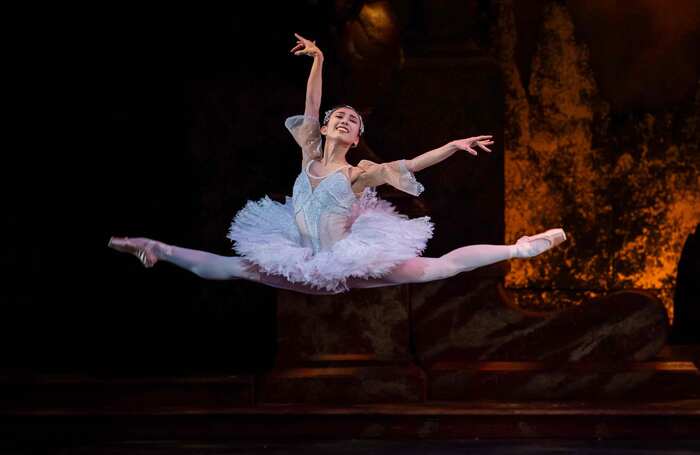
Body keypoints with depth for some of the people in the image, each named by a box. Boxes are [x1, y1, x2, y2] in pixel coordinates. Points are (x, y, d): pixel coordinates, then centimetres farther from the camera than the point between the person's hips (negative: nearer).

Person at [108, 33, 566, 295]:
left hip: (354, 263, -3)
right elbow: (311, 107, 1)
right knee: (228, 267, 3)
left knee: (441, 266, -14)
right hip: (310, 265, 3)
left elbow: (413, 163, -8)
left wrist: (454, 144, -18)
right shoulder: (309, 156, 7)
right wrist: (318, 59, -5)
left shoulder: (359, 173, -3)